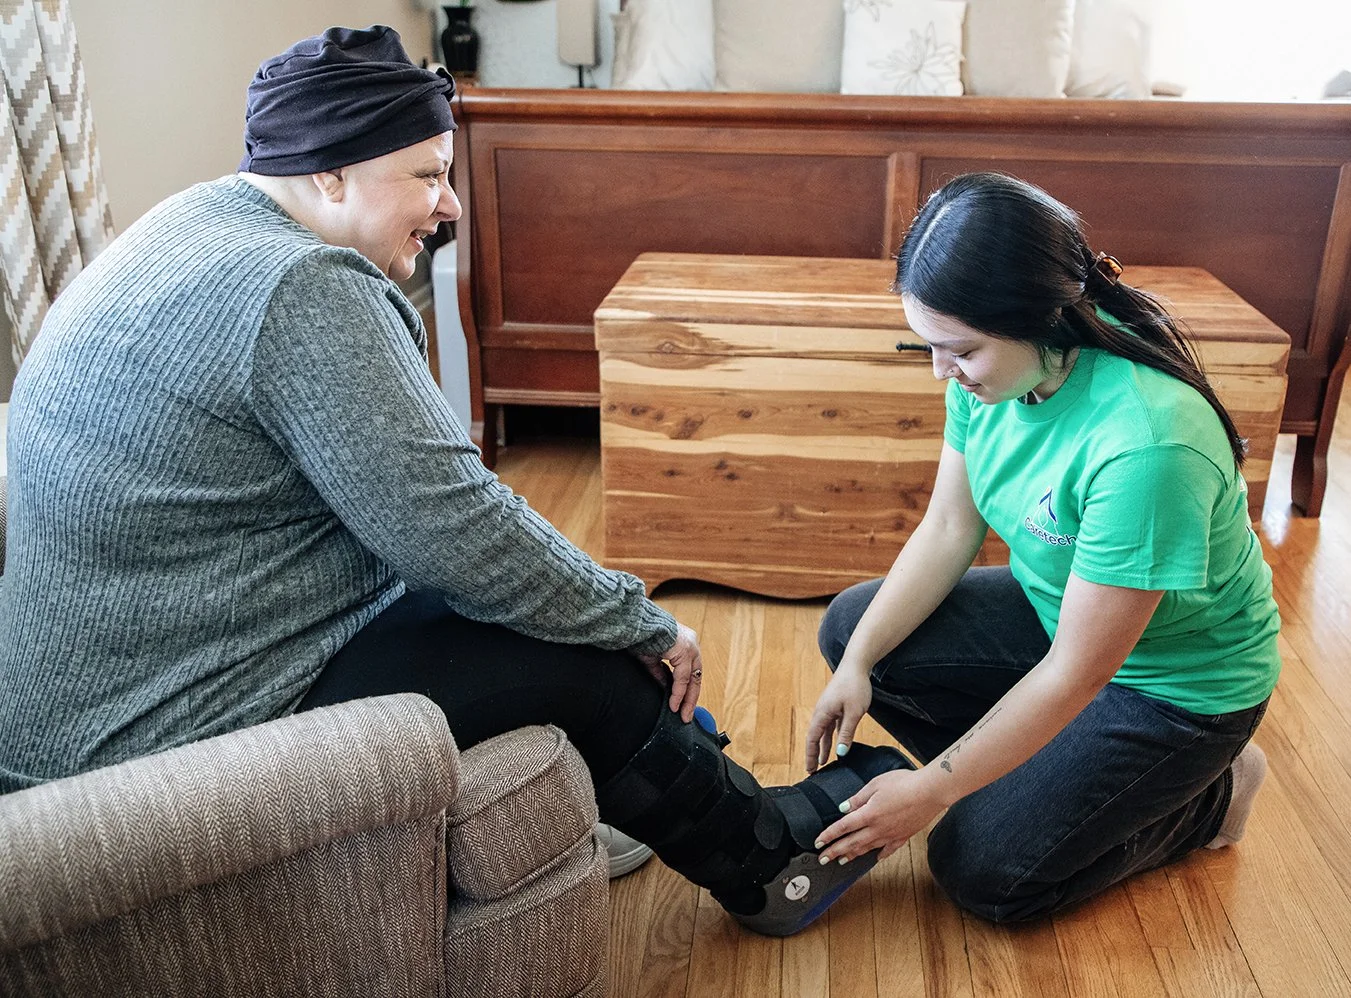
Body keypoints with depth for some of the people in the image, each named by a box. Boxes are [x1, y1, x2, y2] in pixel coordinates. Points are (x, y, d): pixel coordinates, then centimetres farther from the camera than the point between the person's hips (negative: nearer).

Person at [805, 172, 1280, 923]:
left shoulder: (1145, 442, -39)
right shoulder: (993, 364, -16)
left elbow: (1076, 675, -31)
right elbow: (948, 528, -6)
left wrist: (933, 788, -23)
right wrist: (858, 664, -16)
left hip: (1178, 683, -7)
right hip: (1056, 609, 7)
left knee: (984, 871, -7)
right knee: (851, 629, -5)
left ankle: (1210, 795, 13)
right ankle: (1032, 770, 9)